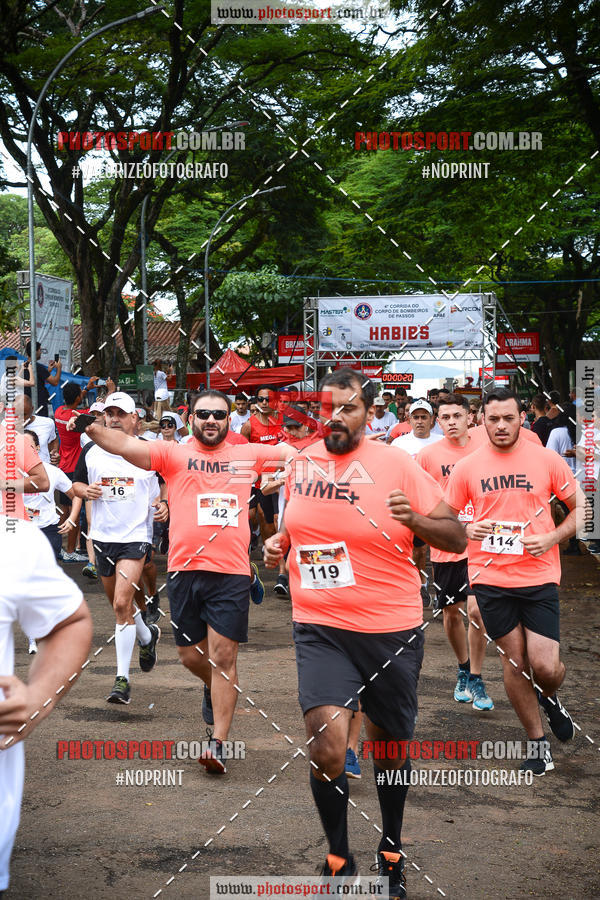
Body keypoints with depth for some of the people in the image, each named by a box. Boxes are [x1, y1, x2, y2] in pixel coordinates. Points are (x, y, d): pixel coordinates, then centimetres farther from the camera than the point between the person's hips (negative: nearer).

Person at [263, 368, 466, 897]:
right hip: (321, 629, 1)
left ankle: (391, 849, 39)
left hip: (391, 631, -1)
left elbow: (457, 538, -7)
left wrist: (413, 518, -25)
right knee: (327, 748, -15)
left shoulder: (396, 465, -7)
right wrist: (280, 545, 3)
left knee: (390, 747, 14)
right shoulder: (299, 464, 5)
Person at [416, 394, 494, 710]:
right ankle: (463, 669, 36)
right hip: (444, 545, 1)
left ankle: (475, 680, 4)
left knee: (475, 609, -11)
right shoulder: (427, 455, -1)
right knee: (451, 613, 12)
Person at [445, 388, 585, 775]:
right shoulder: (467, 467, 2)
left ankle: (550, 698, 29)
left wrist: (552, 538, -9)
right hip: (490, 578, 1)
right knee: (514, 662, 7)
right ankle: (537, 741, 24)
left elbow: (582, 506, 6)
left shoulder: (546, 459, -1)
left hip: (539, 576, -1)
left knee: (545, 667, -8)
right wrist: (466, 530, -10)